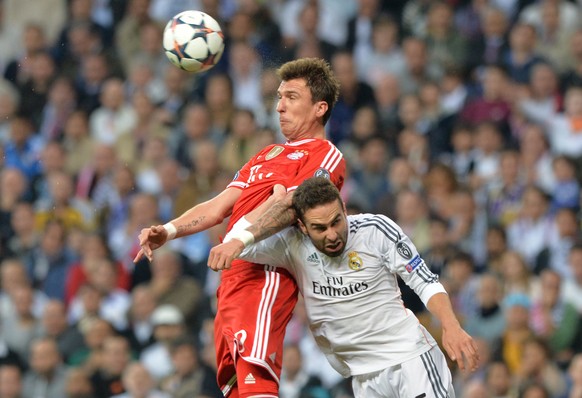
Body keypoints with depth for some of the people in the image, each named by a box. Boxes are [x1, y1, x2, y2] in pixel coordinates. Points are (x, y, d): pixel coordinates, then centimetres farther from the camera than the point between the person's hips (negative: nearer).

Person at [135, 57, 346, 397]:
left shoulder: (326, 156, 2)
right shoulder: (267, 156, 30)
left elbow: (291, 204, -14)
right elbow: (219, 207, 25)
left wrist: (241, 237, -29)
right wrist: (168, 231, 9)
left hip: (266, 277, -9)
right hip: (233, 278, 9)